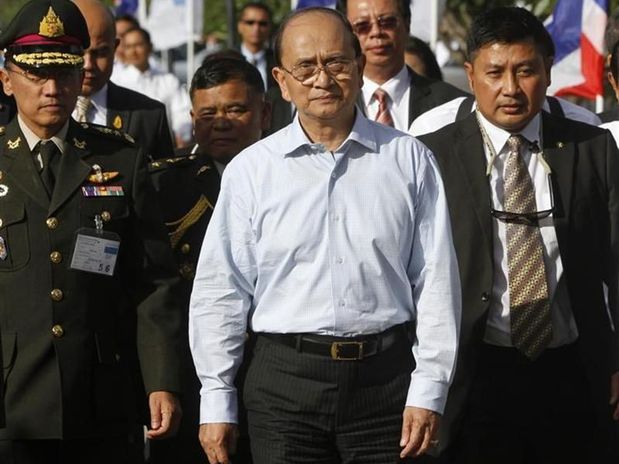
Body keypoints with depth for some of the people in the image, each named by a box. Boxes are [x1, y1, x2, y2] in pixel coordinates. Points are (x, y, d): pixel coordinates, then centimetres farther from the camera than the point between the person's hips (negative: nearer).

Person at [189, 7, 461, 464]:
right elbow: (221, 292, 4)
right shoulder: (250, 170, 2)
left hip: (386, 375, 0)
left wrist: (427, 391, -3)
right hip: (284, 378, 0)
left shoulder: (409, 160, 3)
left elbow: (436, 281, 2)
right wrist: (217, 401, 3)